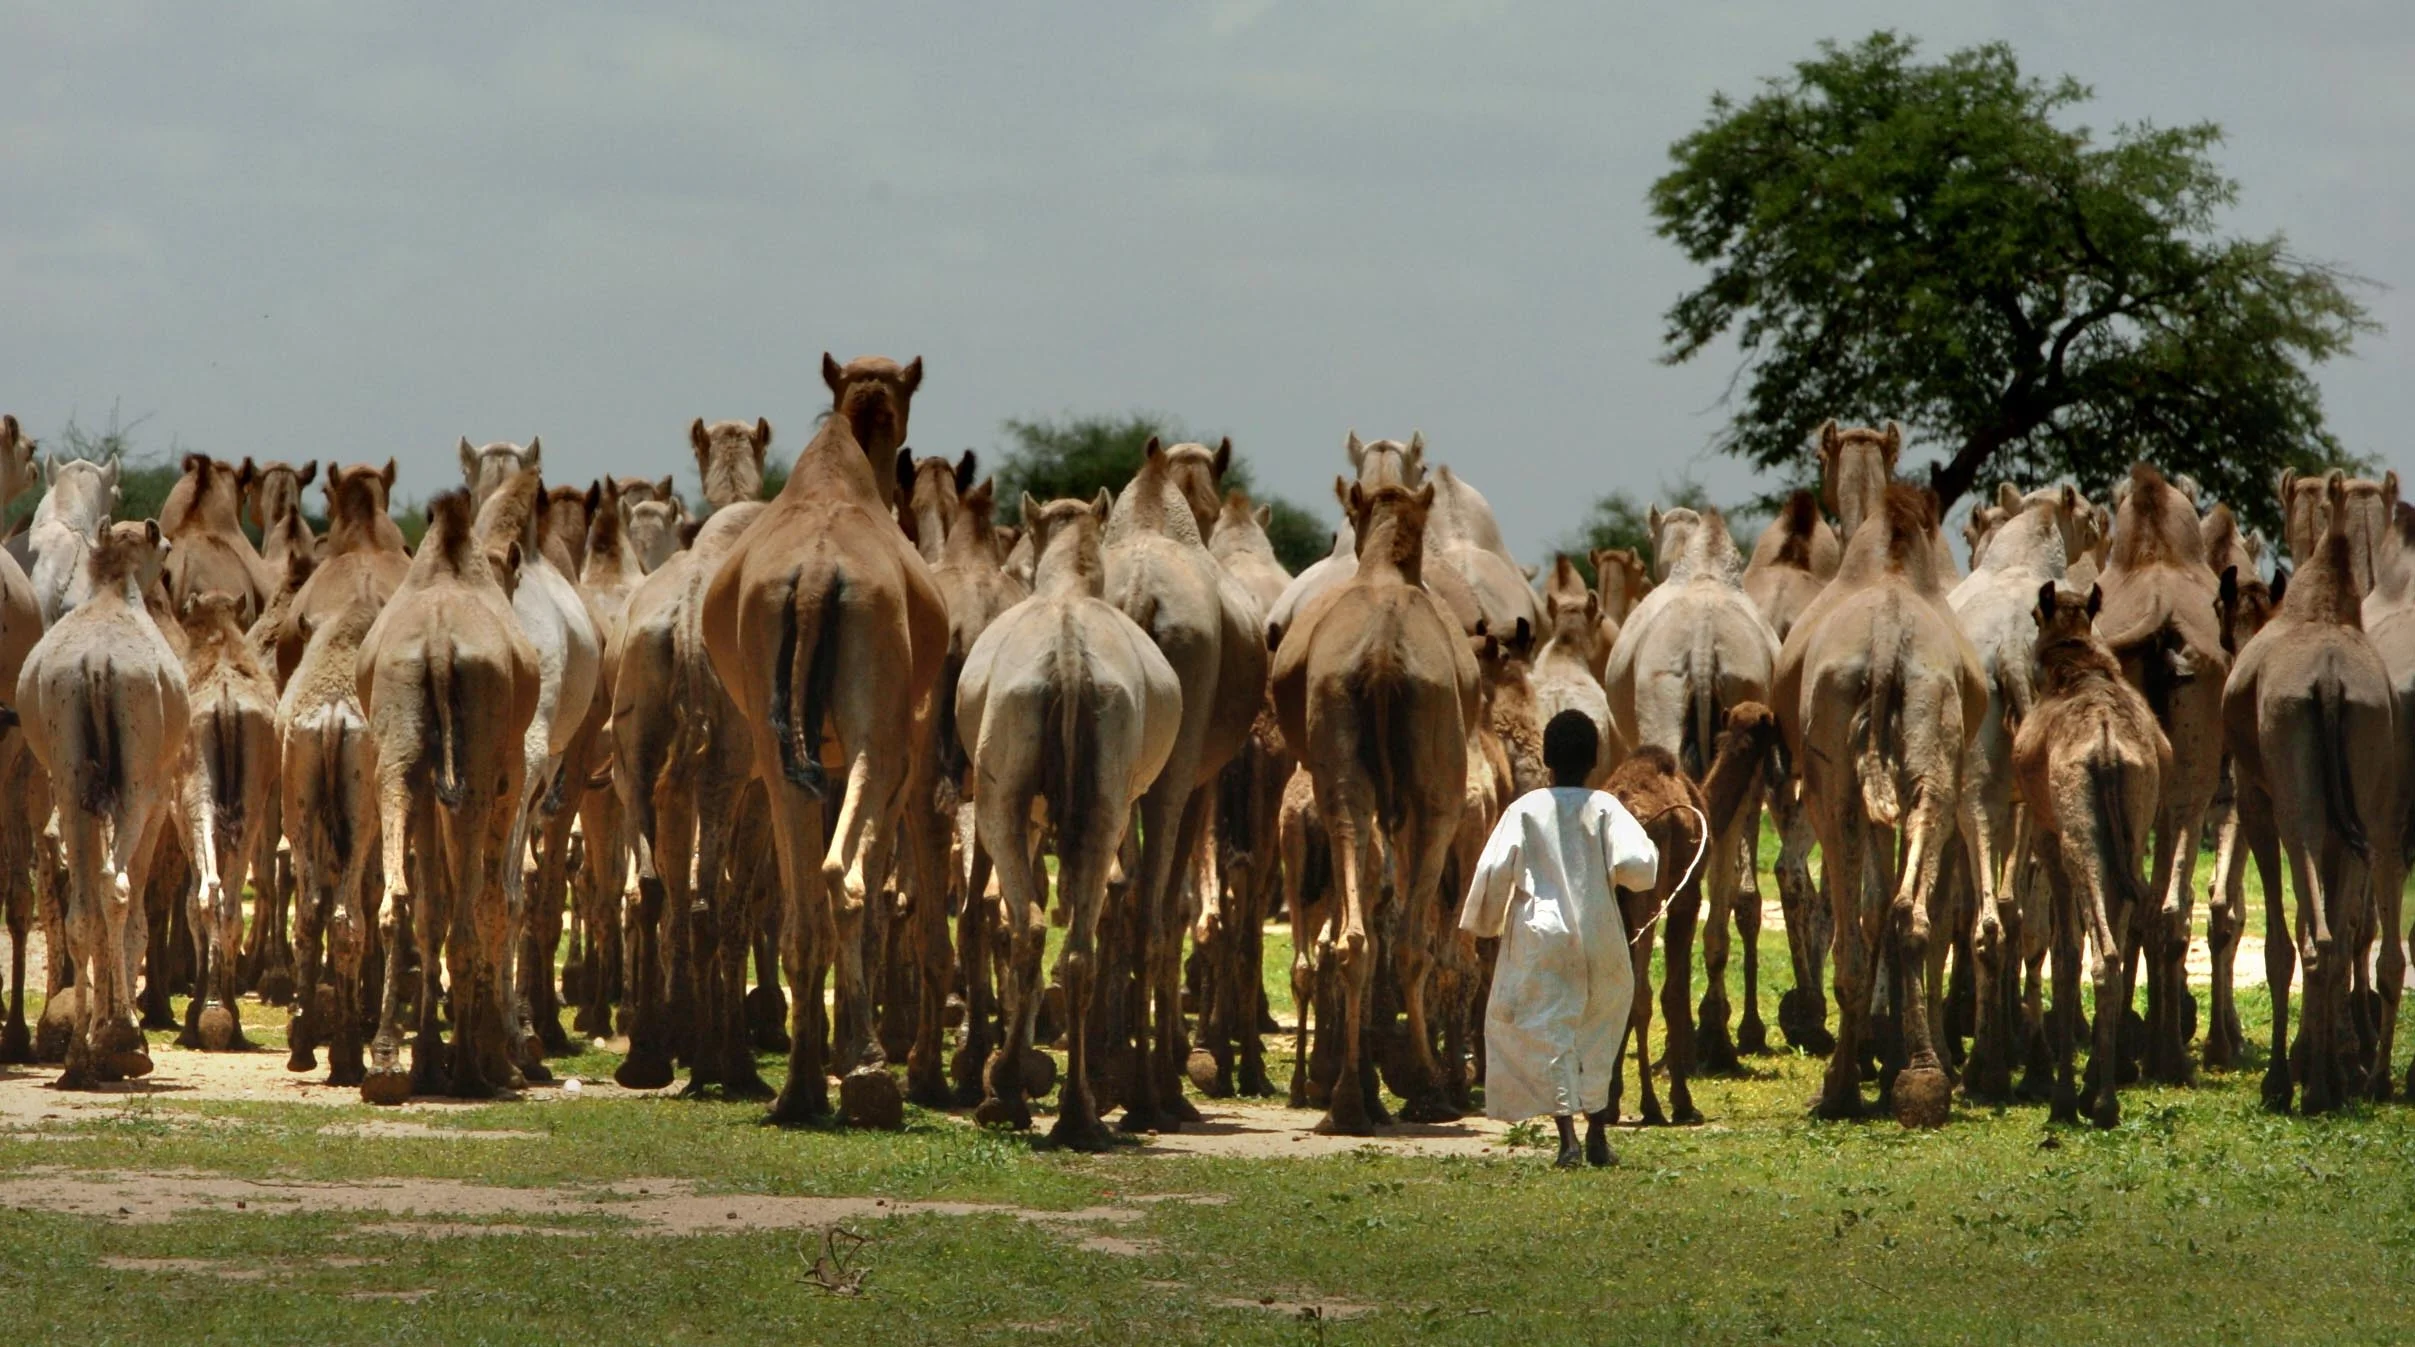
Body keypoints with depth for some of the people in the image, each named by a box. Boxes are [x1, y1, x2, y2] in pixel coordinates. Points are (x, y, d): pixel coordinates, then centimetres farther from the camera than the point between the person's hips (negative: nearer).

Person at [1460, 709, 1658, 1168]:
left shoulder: (1526, 810, -3)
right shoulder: (1605, 808, -3)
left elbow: (1493, 871, -6)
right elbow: (1636, 864, -13)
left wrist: (1487, 922, 10)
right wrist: (1649, 853, 10)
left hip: (1539, 937, -2)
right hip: (1599, 938, 2)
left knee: (1547, 1031, -2)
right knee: (1597, 1033, 18)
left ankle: (1567, 1135, -16)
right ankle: (1597, 1135, 18)